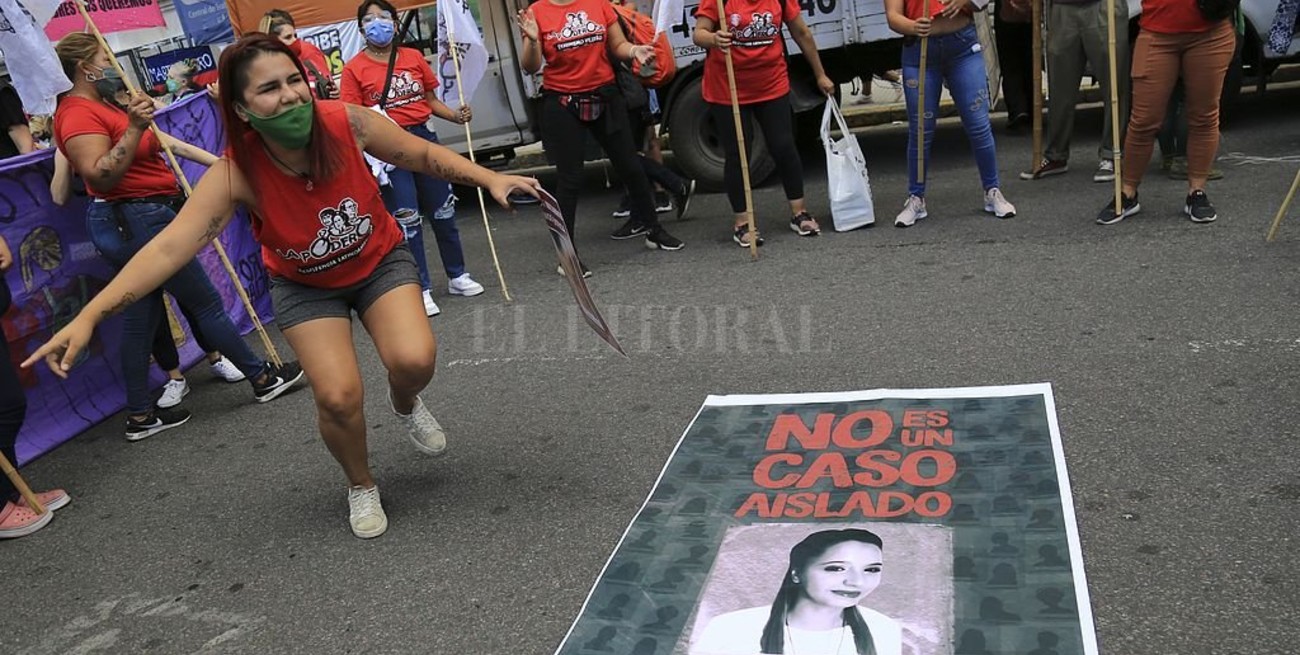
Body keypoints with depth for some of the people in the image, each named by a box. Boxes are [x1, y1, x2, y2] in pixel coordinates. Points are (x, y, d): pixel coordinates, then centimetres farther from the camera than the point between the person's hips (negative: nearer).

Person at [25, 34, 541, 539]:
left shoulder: (347, 122, -26)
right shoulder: (236, 174, -29)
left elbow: (425, 154, -10)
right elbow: (171, 246, -35)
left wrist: (490, 179, -18)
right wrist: (88, 317, -43)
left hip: (380, 261, 1)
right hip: (306, 286, -1)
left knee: (413, 360, -23)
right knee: (338, 396, -16)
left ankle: (405, 404, 18)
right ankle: (361, 487, 18)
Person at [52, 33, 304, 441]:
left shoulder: (103, 106, 15)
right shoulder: (79, 114, -16)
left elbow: (161, 140, 17)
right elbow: (101, 177, -26)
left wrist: (215, 161, 17)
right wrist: (133, 128, -31)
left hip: (135, 222, 10)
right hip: (136, 222, -10)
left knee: (142, 316, 11)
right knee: (206, 303, 1)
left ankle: (140, 416, 17)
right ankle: (263, 378, 13)